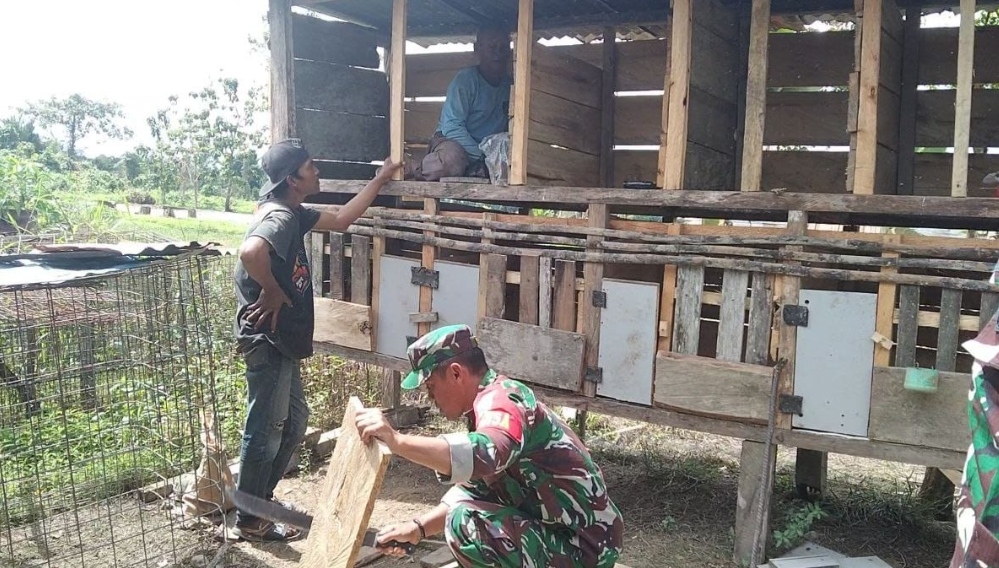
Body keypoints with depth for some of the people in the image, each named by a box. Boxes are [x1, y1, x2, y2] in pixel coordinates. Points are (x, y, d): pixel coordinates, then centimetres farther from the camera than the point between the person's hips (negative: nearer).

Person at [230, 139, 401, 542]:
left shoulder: (292, 214, 11)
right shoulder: (279, 218, -20)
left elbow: (340, 220, 24)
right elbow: (250, 252, -41)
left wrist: (379, 181, 25)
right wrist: (272, 293, -25)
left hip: (281, 340, 10)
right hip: (266, 340, -10)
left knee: (294, 420, 19)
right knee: (265, 430, 1)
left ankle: (262, 500, 33)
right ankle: (248, 521, 15)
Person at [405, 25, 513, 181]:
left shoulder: (508, 85, 12)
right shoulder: (466, 79, -7)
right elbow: (451, 127, -17)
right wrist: (482, 157, -25)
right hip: (450, 142, -7)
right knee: (452, 158, -43)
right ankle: (404, 169, -18)